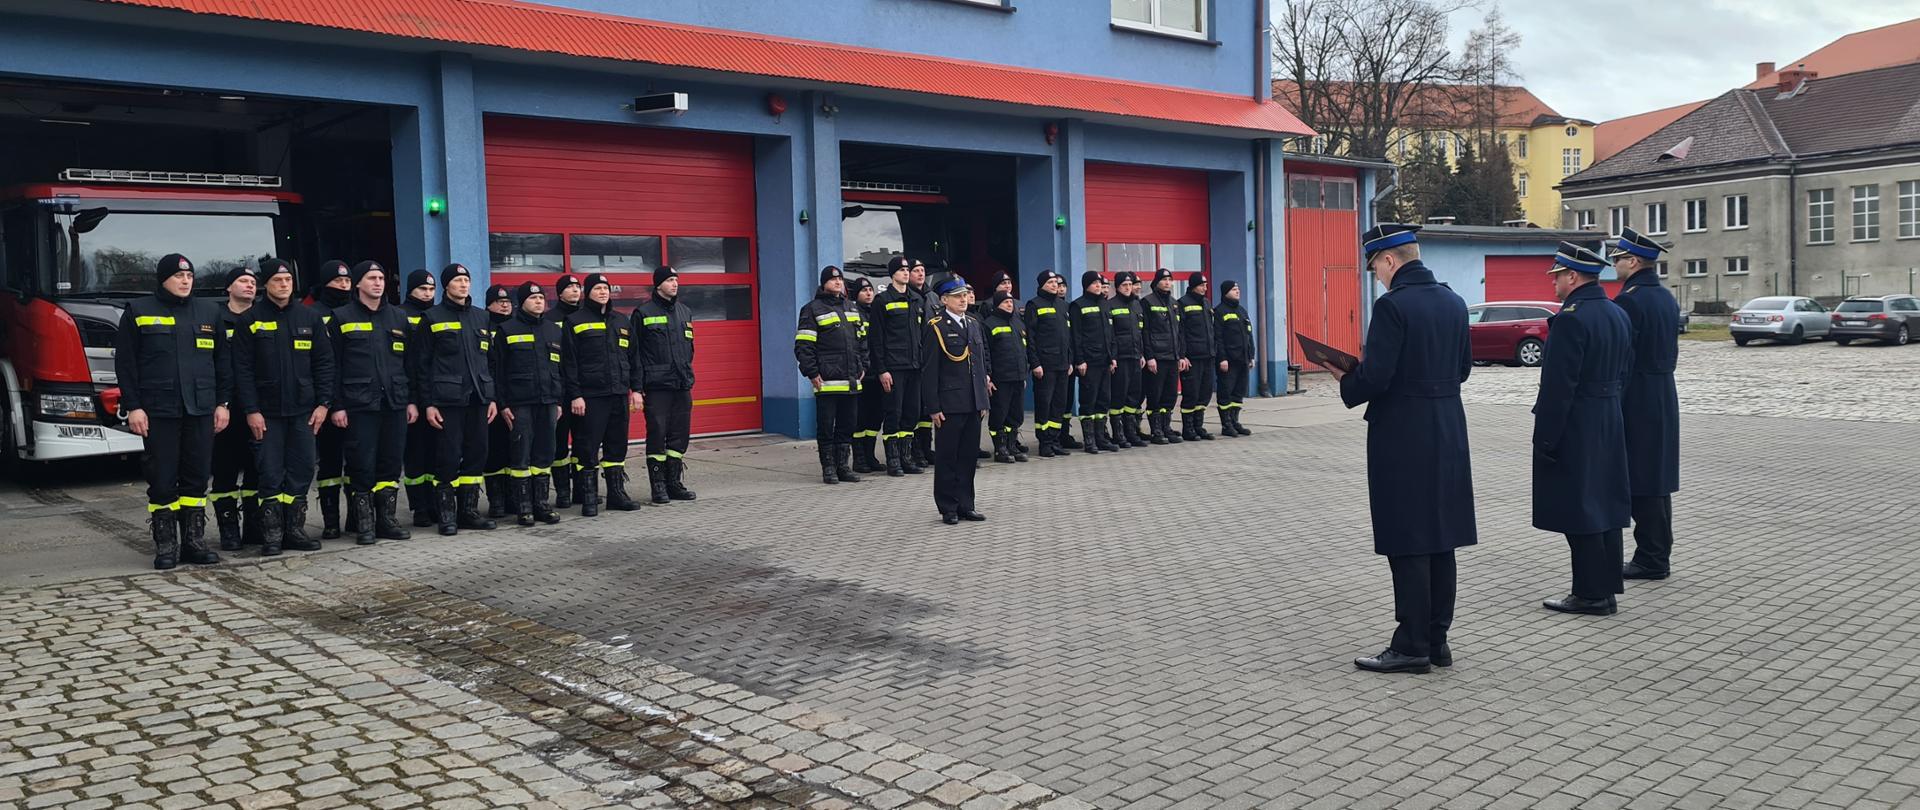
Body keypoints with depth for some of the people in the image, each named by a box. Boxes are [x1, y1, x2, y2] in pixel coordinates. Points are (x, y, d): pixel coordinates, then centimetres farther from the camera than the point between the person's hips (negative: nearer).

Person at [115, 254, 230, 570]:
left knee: (197, 478, 5)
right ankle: (166, 546, 7)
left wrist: (222, 402, 8)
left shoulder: (209, 311, 13)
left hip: (200, 410, 3)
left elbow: (221, 361, 14)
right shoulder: (139, 311, 4)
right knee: (162, 480, -1)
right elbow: (125, 363, 1)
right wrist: (132, 407, -6)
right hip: (158, 412, -3)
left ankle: (194, 541, 13)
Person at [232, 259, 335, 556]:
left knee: (302, 472, 5)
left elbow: (324, 363, 7)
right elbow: (243, 369, -3)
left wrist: (323, 403, -1)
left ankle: (294, 530, 14)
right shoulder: (250, 320, 1)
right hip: (266, 412, -2)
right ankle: (271, 535, 6)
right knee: (271, 475, -1)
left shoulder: (310, 318, 8)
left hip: (304, 410, 2)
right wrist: (251, 410, -9)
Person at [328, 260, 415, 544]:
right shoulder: (341, 318, 3)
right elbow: (333, 366, 0)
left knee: (391, 465, 6)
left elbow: (409, 362, 15)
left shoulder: (399, 317, 15)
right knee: (362, 467, -3)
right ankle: (364, 523, 7)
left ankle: (386, 520, 15)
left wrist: (412, 400, 9)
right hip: (359, 404, -4)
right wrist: (337, 405, -7)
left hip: (395, 404, 4)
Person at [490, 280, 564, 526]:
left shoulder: (554, 330, 15)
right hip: (519, 404, -4)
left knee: (544, 456, 6)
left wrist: (559, 401, 12)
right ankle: (523, 508, 3)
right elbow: (496, 370, -1)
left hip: (547, 403, 4)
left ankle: (541, 504, 14)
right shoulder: (507, 330, 1)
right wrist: (502, 404, -8)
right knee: (520, 456, -3)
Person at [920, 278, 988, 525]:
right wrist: (933, 407, -13)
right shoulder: (936, 327, -6)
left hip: (973, 403, 6)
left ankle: (965, 505, 19)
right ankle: (948, 509, 9)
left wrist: (983, 401, 13)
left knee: (968, 455, 10)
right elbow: (930, 370, -9)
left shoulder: (974, 324, 14)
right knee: (947, 456, 2)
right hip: (949, 404, -6)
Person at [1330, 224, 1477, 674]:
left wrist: (1345, 380, -2)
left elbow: (1375, 378, -20)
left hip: (1403, 438, -8)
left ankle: (1412, 646, 5)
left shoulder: (1392, 305, -16)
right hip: (1448, 432, 8)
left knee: (1407, 545, -1)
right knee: (1440, 542, 13)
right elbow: (1462, 367, 15)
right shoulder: (1453, 302, 9)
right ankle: (1437, 640, 21)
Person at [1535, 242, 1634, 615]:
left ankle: (1590, 594, 3)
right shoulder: (1618, 314, 11)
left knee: (1578, 512, -2)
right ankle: (1606, 590, 22)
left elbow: (1558, 386, -20)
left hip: (1575, 429, -9)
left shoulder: (1571, 318, -19)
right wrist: (1609, 409, 22)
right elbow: (1625, 372, 17)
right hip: (1611, 425, 10)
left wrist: (1546, 440, -16)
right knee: (1605, 504, 14)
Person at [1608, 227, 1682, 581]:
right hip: (1664, 396, 10)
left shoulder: (1629, 301, -17)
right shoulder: (1667, 298, 13)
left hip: (1636, 402, -10)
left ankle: (1650, 560, 1)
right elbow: (1670, 350, 18)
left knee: (1639, 483, -3)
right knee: (1656, 480, 14)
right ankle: (1658, 555, 22)